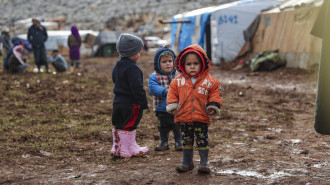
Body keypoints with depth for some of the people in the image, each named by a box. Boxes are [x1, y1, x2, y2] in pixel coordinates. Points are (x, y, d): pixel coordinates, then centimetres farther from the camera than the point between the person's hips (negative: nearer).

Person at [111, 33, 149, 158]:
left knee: (119, 126, 16)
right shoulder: (133, 68, -19)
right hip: (131, 104, -9)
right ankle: (129, 150, 9)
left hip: (118, 101, 9)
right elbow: (137, 87, -23)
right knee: (129, 128, 0)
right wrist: (143, 103, -17)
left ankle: (117, 148, 24)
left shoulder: (117, 67, 11)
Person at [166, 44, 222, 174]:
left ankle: (204, 163, 11)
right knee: (186, 142, 12)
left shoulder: (209, 81, -1)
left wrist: (213, 106, -7)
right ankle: (187, 162, 25)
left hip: (202, 118, -2)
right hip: (184, 118, 2)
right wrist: (172, 106, -1)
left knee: (202, 141, 1)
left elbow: (215, 94, 5)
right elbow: (172, 94, 10)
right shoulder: (178, 81, 3)